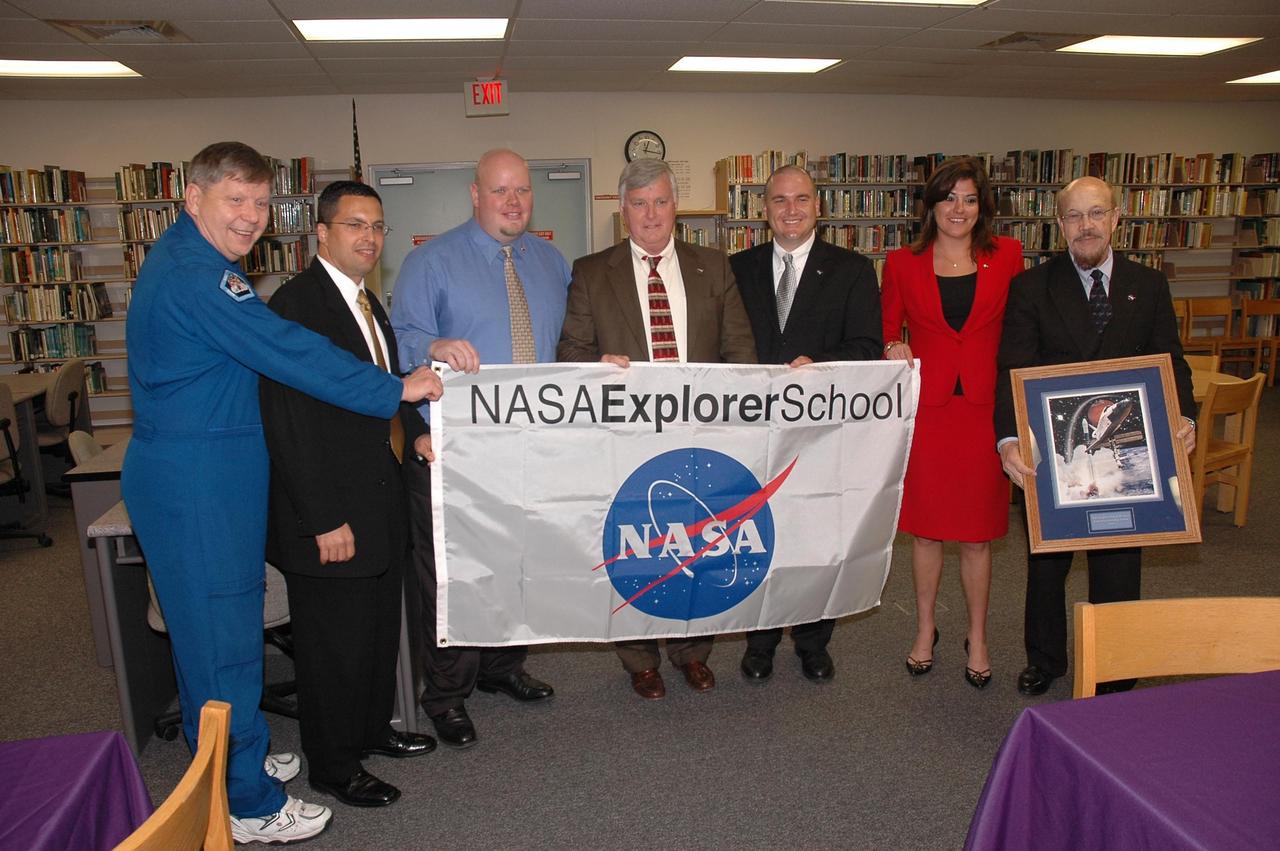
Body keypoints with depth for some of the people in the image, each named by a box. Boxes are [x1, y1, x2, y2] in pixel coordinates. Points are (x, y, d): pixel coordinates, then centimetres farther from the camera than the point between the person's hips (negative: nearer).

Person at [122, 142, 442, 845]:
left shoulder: (187, 261, 13)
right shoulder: (195, 276, -21)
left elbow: (265, 349, 16)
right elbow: (289, 354, -24)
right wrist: (397, 390, -17)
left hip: (201, 476, 11)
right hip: (197, 484, -11)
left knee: (208, 632, 20)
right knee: (223, 638, 1)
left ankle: (227, 764, 38)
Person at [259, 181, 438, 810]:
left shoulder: (365, 300, 12)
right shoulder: (296, 304, -17)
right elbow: (288, 424, -22)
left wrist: (416, 431, 4)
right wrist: (325, 520, -22)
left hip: (380, 502, 9)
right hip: (330, 513, -9)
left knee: (380, 627, 21)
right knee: (334, 640, 7)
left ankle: (371, 728, 42)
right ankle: (332, 765, 27)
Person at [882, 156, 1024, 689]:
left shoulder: (1006, 257, 3)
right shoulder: (902, 264, 2)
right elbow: (887, 330, 11)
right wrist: (893, 349, -12)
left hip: (985, 410, 0)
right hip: (925, 410, 0)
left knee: (977, 535, 9)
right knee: (926, 529, 11)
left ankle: (977, 639, 28)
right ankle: (925, 630, 31)